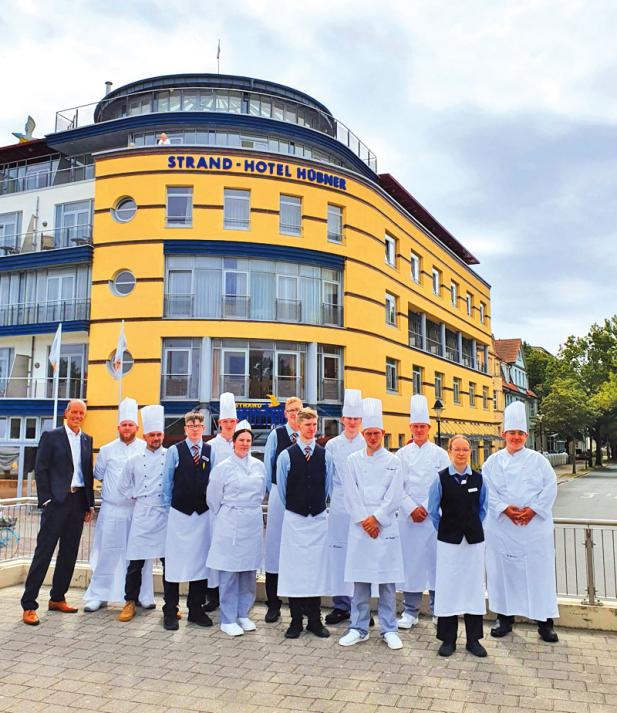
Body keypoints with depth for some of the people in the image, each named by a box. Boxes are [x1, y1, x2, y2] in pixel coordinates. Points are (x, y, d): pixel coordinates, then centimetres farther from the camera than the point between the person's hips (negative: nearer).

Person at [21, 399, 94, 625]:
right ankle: (29, 605, 2)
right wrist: (46, 500, -11)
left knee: (69, 553, 10)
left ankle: (57, 598, 23)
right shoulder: (51, 436, -2)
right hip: (56, 501, -5)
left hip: (78, 501, 5)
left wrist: (90, 504, 10)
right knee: (44, 552, -4)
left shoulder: (87, 440, 13)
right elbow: (40, 470, -5)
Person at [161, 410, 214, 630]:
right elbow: (167, 481, 3)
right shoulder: (174, 451, 1)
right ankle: (170, 612, 11)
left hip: (203, 513, 2)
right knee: (174, 560, 0)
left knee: (200, 560, 9)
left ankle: (196, 610, 21)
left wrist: (213, 506, 3)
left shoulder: (210, 452, 5)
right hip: (179, 513, -2)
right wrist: (168, 508, 2)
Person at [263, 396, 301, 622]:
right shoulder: (276, 434, 0)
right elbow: (268, 465, 5)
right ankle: (273, 604, 10)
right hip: (279, 494, -1)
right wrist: (272, 491, 7)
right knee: (275, 545, 1)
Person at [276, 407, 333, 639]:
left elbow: (328, 487, 9)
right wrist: (292, 508, 9)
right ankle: (296, 621, 13)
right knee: (294, 568, 2)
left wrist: (319, 505, 10)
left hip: (319, 518, 2)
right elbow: (281, 489, 5)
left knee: (317, 567, 6)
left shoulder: (325, 456, 1)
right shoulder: (286, 456, -3)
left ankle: (315, 620, 17)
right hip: (294, 519, -1)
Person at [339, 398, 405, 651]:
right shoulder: (353, 460, 6)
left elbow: (394, 496, -2)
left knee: (387, 580, 4)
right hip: (360, 525, 1)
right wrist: (364, 520, -7)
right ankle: (359, 628, 18)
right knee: (360, 579, 6)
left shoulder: (393, 461, 4)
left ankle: (389, 629, 15)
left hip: (385, 526, -1)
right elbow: (351, 494, 1)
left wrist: (376, 518, -8)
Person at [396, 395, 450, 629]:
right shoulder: (402, 454, 6)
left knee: (435, 560, 1)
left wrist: (425, 508, -9)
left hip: (434, 515, -1)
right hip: (408, 516, 1)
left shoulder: (440, 454, 3)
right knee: (410, 561, 4)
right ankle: (410, 611, 15)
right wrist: (412, 509, -7)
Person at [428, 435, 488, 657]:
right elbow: (432, 509, 3)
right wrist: (444, 528, 7)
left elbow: (483, 507, 15)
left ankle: (473, 639, 20)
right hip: (448, 539, -2)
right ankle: (448, 640, 15)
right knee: (447, 588, 3)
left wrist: (474, 526, 12)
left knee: (474, 587, 8)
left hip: (474, 539, 2)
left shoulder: (478, 479, 1)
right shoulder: (441, 478, -6)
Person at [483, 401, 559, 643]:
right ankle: (505, 617, 18)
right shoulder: (493, 461, 4)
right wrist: (504, 509, -13)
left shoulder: (538, 460, 4)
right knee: (503, 569, 5)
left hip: (535, 524, 0)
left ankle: (545, 621, 15)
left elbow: (550, 487, -2)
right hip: (502, 525, 0)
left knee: (539, 569, 3)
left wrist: (533, 510, -11)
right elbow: (488, 490, -1)